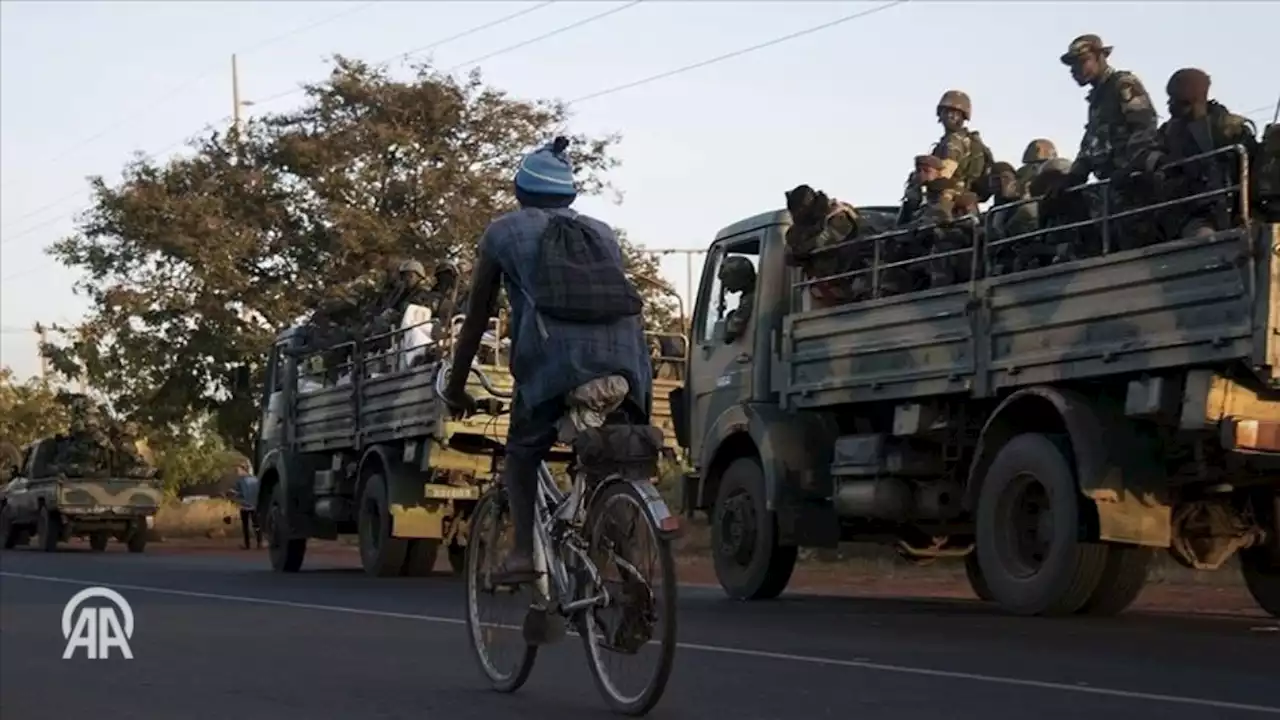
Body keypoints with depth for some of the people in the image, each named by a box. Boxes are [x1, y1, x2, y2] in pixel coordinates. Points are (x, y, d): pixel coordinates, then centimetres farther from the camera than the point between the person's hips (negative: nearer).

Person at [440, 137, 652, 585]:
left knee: (521, 453, 15)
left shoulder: (504, 231, 22)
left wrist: (455, 388, 33)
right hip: (624, 355, 3)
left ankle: (525, 550, -4)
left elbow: (476, 319, 24)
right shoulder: (602, 232, 32)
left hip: (555, 354, -2)